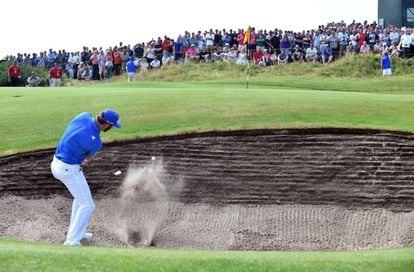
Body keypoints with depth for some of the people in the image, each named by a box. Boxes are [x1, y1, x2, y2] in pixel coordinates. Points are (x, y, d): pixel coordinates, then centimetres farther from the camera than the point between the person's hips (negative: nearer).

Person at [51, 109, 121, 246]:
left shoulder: (84, 116, -7)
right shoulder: (96, 142, -24)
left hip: (57, 162, 9)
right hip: (69, 170, -9)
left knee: (81, 197, 26)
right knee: (87, 205, 0)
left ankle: (75, 232, 36)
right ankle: (72, 241, -1)